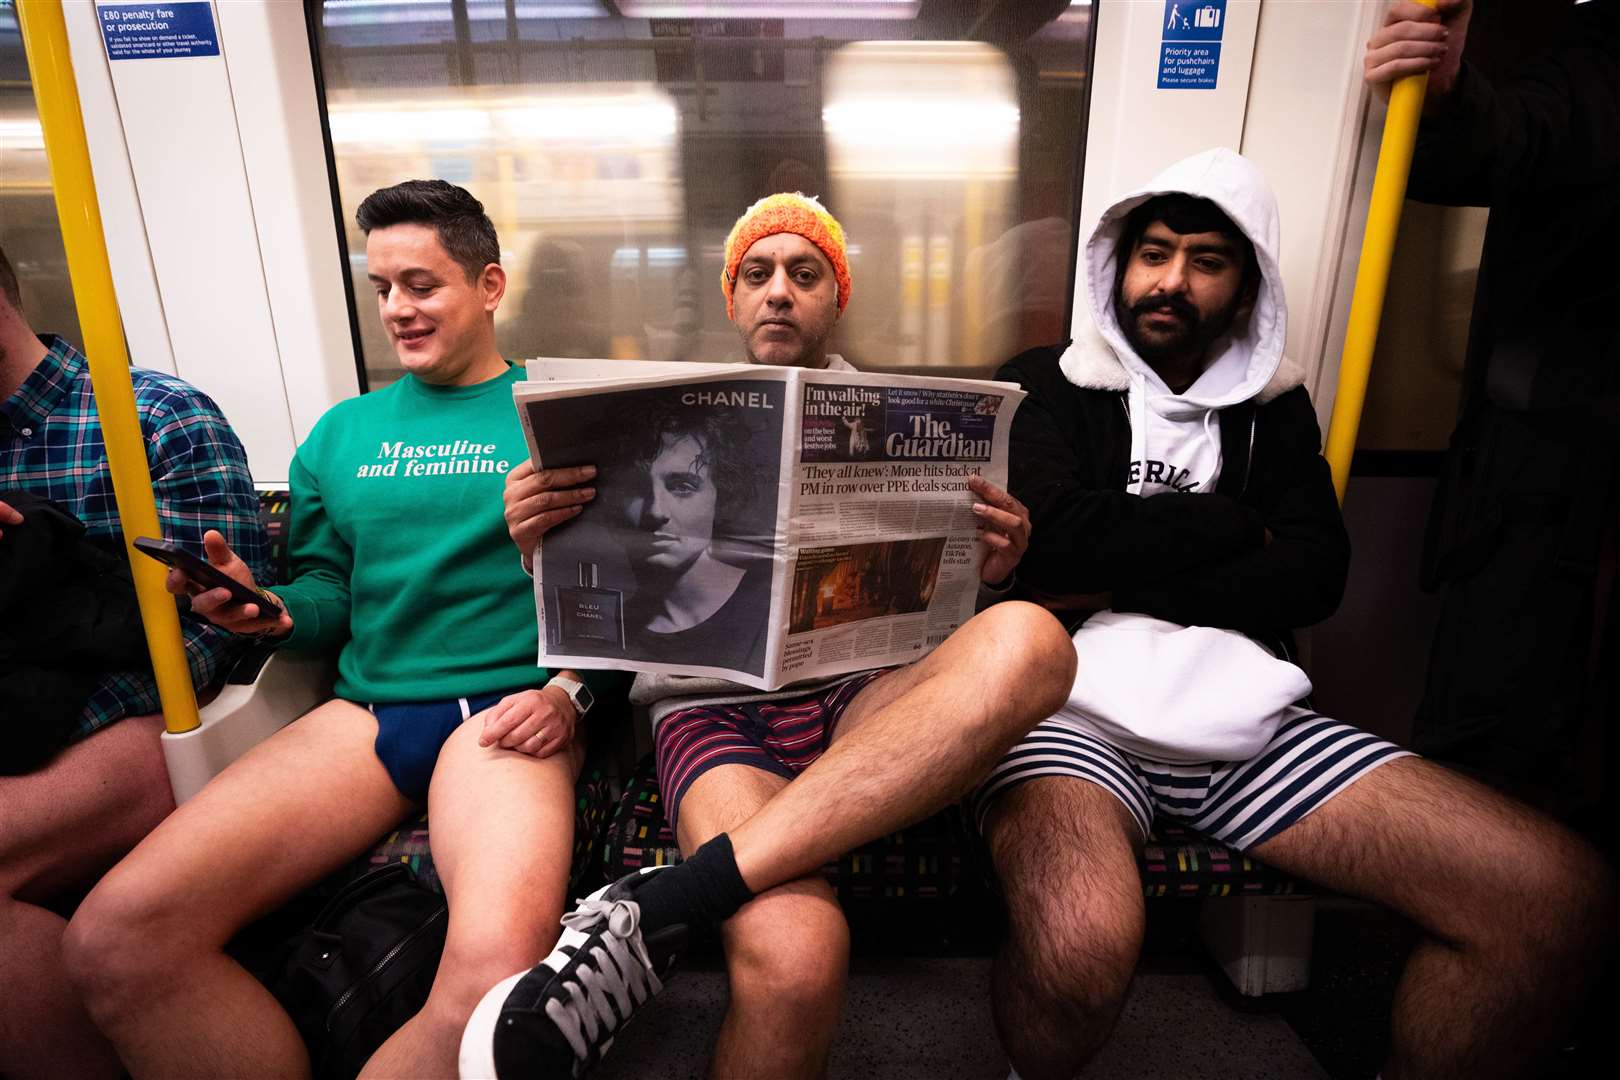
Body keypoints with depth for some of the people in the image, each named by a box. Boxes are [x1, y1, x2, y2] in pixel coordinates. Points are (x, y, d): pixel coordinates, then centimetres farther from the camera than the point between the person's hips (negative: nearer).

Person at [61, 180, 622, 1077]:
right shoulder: (343, 432, 20)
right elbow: (329, 588, 21)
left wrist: (571, 690, -13)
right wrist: (271, 611, -1)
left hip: (507, 711, -4)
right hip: (365, 708, 5)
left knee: (491, 977, -33)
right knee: (114, 937, -17)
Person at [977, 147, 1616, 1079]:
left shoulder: (1272, 404, 19)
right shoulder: (1046, 385, 9)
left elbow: (1316, 574, 4)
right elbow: (1049, 539, -10)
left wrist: (1131, 591, -7)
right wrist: (1230, 527, 1)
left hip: (1243, 713, 4)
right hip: (1076, 709, -3)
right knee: (1082, 946, -35)